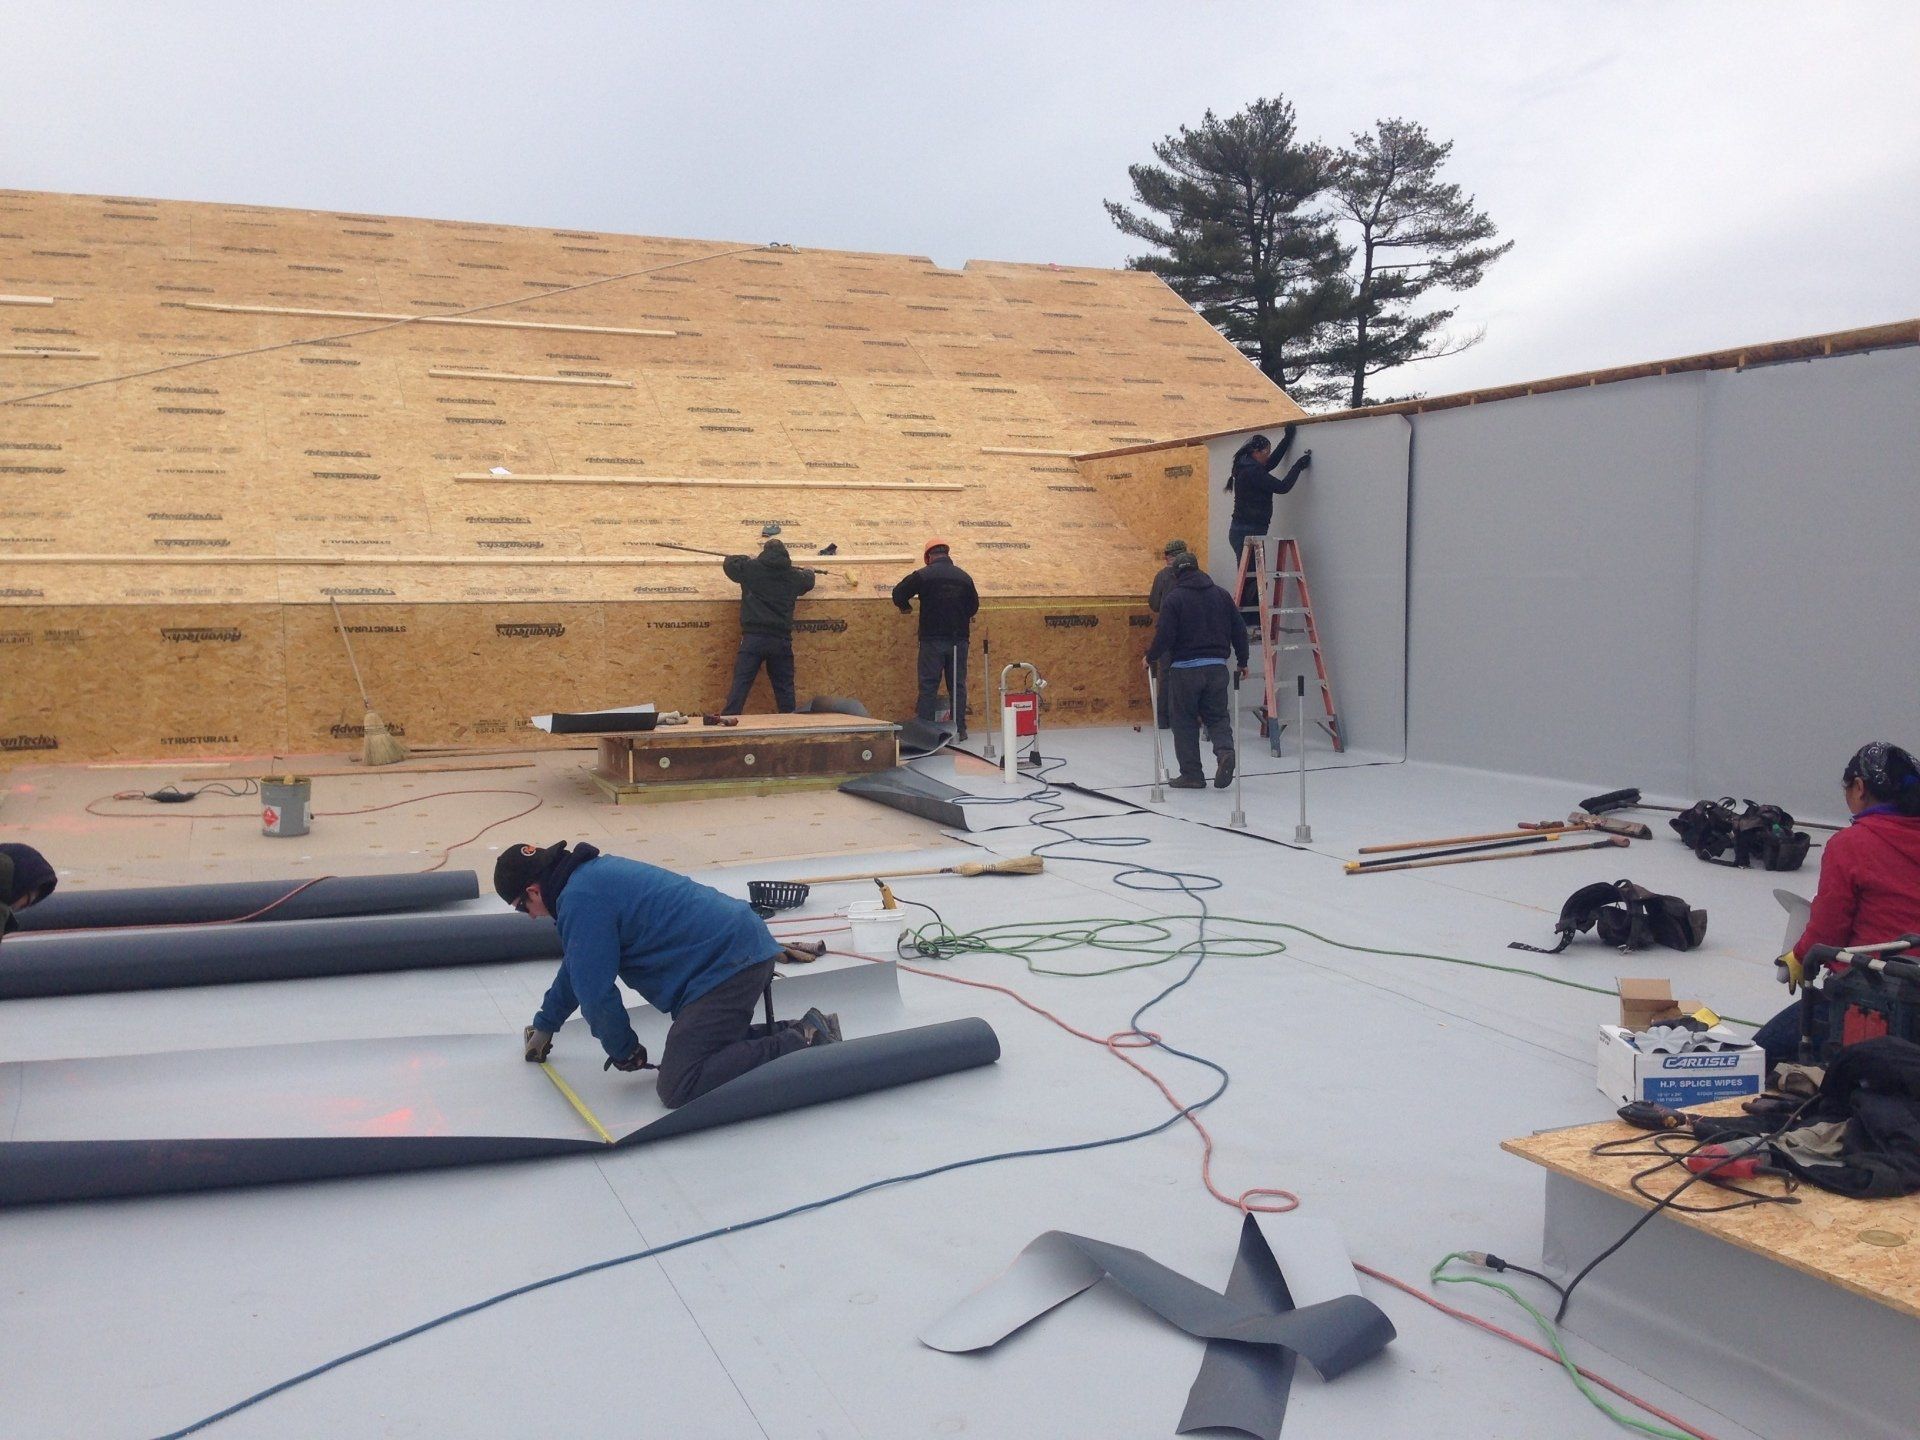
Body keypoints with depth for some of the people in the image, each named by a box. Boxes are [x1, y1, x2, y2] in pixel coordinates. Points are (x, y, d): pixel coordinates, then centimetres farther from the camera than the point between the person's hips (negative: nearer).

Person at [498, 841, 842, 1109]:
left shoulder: (580, 899, -12)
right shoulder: (593, 873, 21)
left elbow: (595, 991, -9)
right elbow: (578, 967, 35)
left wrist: (622, 1050, 8)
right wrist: (544, 1025, 45)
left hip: (727, 964, -10)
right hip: (745, 948, 10)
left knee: (677, 1089, -13)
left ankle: (802, 1045, -12)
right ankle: (800, 1031, 13)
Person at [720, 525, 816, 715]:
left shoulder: (751, 569, 2)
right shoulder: (794, 576, 9)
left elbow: (728, 563, 19)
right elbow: (809, 581, 31)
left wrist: (749, 559, 35)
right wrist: (807, 570, 54)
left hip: (753, 638, -2)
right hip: (782, 641, 2)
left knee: (740, 685, -3)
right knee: (785, 689, 11)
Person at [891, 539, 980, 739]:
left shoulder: (923, 575, -5)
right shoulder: (964, 576, 5)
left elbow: (898, 593, 0)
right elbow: (974, 606, 15)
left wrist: (906, 608, 20)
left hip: (932, 639, -3)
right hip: (959, 639, 3)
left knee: (929, 685, 1)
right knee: (957, 684, 9)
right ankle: (959, 728, 10)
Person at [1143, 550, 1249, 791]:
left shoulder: (1174, 598, -5)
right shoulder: (1221, 594, 9)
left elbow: (1164, 636, -12)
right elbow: (1239, 630, 10)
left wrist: (1150, 657, 6)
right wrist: (1242, 662, 21)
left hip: (1184, 669, -4)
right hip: (1217, 667, 4)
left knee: (1185, 721, 7)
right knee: (1217, 716, 13)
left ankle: (1192, 774, 8)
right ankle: (1225, 751, -15)